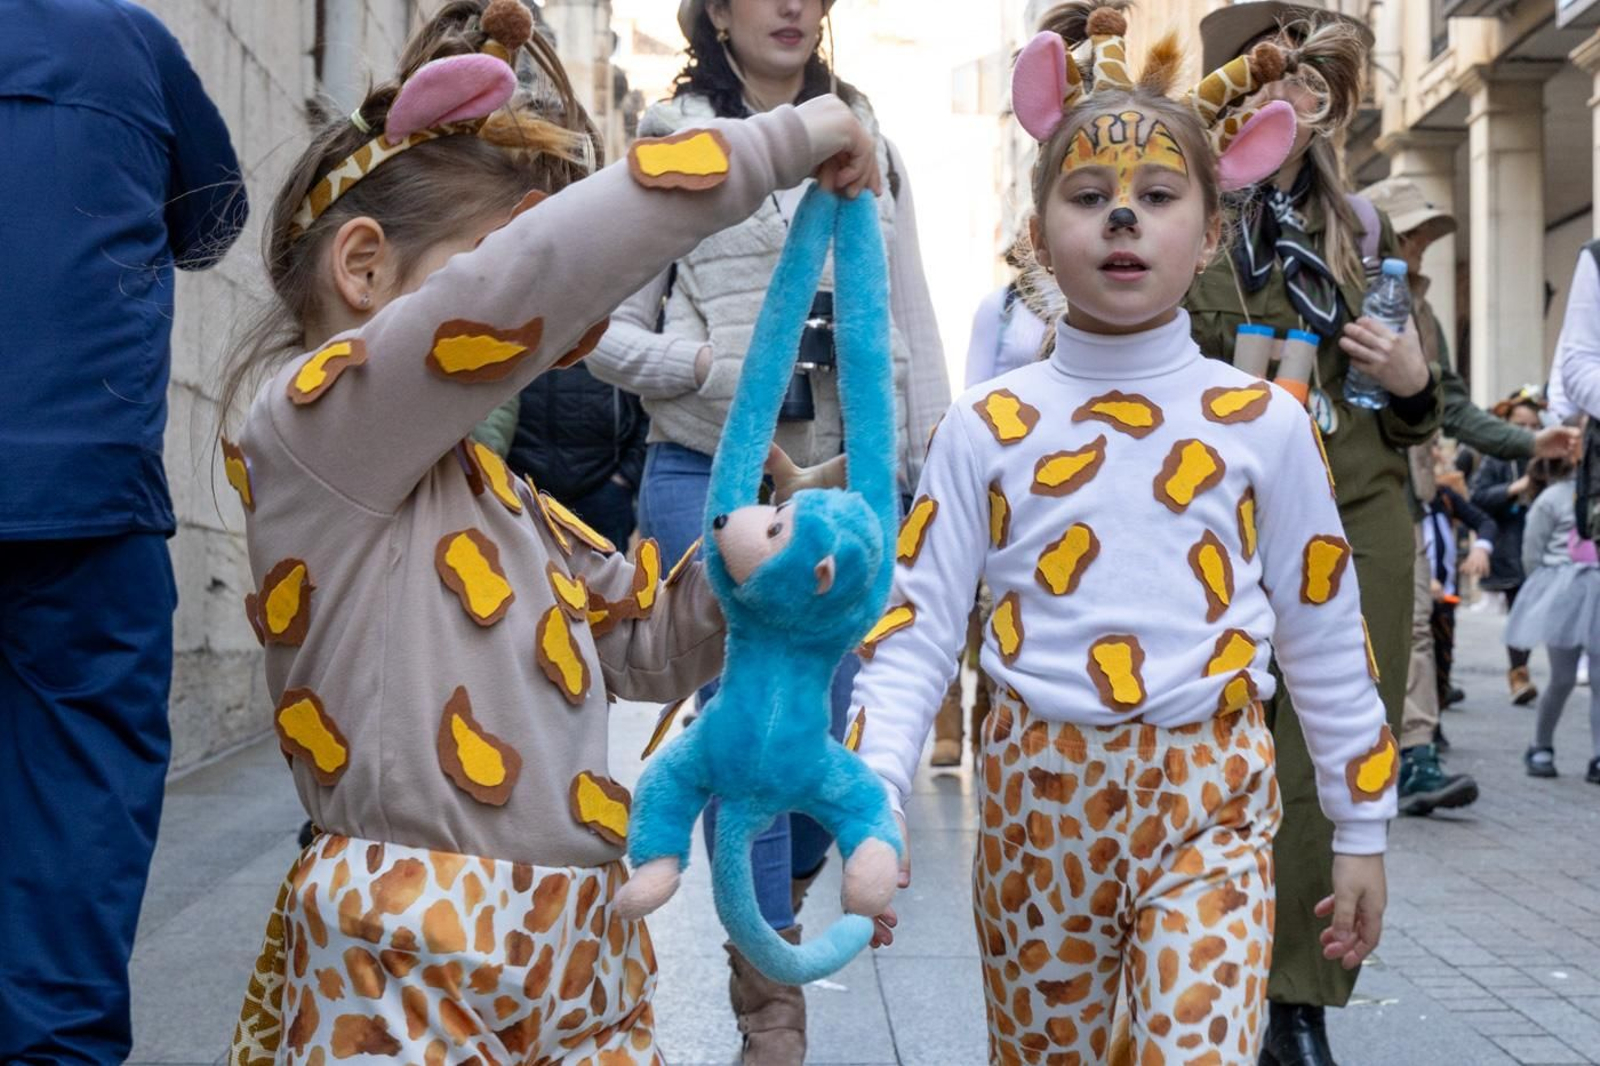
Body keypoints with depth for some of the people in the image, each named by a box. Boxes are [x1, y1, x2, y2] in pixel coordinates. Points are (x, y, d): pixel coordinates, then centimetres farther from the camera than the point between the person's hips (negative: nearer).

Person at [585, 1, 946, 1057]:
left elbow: (915, 321, 12)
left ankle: (773, 907, 35)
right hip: (712, 478, -3)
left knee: (845, 736, 4)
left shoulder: (871, 146, 14)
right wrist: (711, 365, -13)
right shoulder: (669, 142, 4)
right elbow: (609, 332, 3)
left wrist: (935, 474, 6)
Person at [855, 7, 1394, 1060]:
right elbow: (914, 635, -3)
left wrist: (1364, 830, 9)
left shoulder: (1265, 422, -2)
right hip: (1039, 795, 1)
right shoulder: (987, 427, -3)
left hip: (1208, 799, -1)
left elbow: (1327, 638, 6)